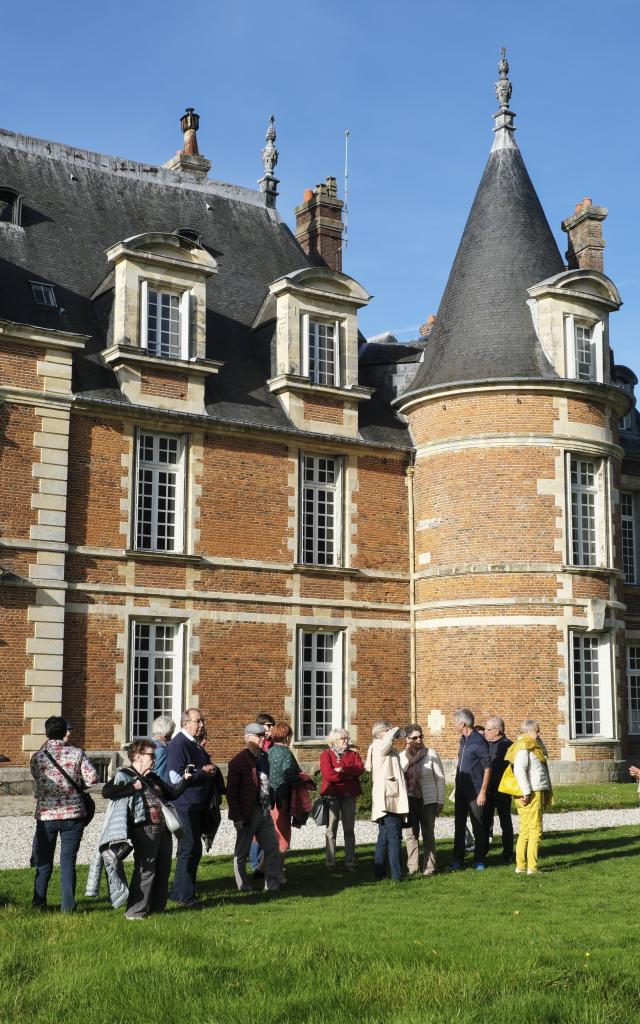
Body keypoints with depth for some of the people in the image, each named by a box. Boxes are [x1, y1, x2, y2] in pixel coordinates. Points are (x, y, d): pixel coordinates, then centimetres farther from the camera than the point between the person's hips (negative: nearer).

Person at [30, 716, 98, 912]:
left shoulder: (38, 757, -4)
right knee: (68, 860, 6)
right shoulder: (77, 754, -6)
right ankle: (68, 905, 7)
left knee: (44, 861, 14)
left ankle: (39, 903, 20)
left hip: (46, 814, 1)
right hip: (73, 814, -1)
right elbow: (92, 779, -10)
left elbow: (36, 776, 12)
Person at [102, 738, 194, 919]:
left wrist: (185, 779, 15)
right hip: (144, 829, -8)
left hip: (163, 828, 8)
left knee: (163, 869, 12)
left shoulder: (153, 777, 21)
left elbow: (173, 794, 28)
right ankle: (135, 911, -1)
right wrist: (134, 786, -17)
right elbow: (106, 792, -19)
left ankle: (157, 907, 24)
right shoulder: (124, 775, -3)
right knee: (145, 870, -8)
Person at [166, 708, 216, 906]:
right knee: (190, 849, -7)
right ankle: (183, 895, 0)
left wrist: (209, 770, 10)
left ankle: (179, 892, 25)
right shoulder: (178, 744, -14)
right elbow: (176, 778, -22)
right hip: (185, 806, -10)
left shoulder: (196, 745, 15)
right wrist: (202, 772, -17)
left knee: (193, 850, 15)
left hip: (198, 806, 10)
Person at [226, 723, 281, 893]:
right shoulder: (238, 761, -14)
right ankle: (244, 887, 17)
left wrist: (269, 804, 9)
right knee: (242, 853, 7)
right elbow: (231, 791, -15)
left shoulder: (263, 758, 11)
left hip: (264, 812, 8)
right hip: (247, 813, -7)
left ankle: (272, 886, 15)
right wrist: (237, 817, -19)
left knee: (272, 847, 7)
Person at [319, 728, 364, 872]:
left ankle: (350, 862, 9)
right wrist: (349, 774, -10)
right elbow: (328, 774, -14)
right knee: (331, 829, -1)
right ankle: (330, 862, 4)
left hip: (349, 795, 3)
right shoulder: (326, 755, 2)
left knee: (349, 830, 5)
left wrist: (342, 769, -15)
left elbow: (360, 768, -6)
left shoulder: (353, 754, 14)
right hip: (332, 795, -3)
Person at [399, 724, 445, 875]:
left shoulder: (431, 754, -4)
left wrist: (440, 801, -5)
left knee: (428, 834, 5)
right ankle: (412, 868, 11)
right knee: (410, 834, 4)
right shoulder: (402, 756, 3)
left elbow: (440, 778, -3)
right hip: (409, 800, 3)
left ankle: (429, 867, 10)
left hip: (428, 800, -2)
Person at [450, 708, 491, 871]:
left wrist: (483, 792, -16)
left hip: (475, 791, -7)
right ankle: (457, 860, 13)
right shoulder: (463, 740, 11)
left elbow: (487, 767, -14)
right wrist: (457, 787, 16)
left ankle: (478, 860, 12)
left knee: (478, 827, 2)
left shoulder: (479, 741, -14)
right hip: (461, 790, 7)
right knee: (459, 826, 8)